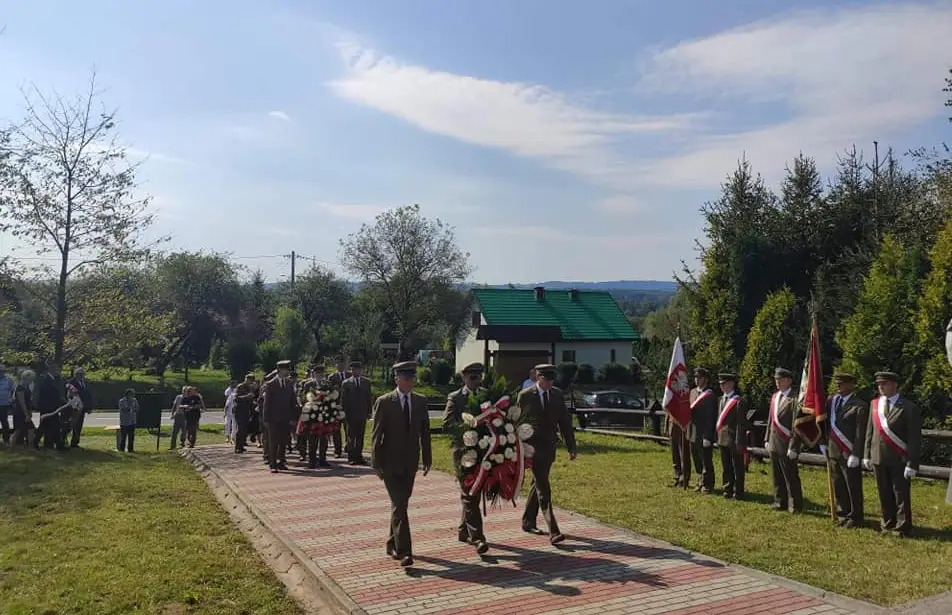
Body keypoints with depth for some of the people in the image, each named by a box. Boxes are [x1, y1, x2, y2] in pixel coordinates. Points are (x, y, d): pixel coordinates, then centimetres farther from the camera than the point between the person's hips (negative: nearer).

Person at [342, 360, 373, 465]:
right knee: (351, 437, 1)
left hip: (363, 414, 2)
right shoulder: (346, 383, 2)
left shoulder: (366, 382, 8)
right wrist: (345, 412, -5)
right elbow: (343, 399, 2)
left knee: (360, 437, 5)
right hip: (351, 414, -2)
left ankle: (359, 456, 11)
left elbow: (370, 397, 9)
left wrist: (369, 411, 3)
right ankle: (351, 457, 7)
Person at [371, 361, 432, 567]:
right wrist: (376, 464, -9)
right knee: (399, 506, -10)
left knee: (400, 504, 15)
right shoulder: (384, 402, -8)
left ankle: (392, 544, 30)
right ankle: (404, 551, -8)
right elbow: (376, 435, -7)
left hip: (410, 463, 4)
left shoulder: (420, 401, 4)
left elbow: (425, 432, 8)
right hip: (390, 463, -4)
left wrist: (427, 459, 6)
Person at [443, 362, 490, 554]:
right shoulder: (455, 398, -3)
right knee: (469, 495, -7)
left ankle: (464, 531, 30)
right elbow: (446, 425, -11)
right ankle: (477, 538, -7)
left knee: (474, 494, 15)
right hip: (464, 450, -5)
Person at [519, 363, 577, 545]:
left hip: (549, 447, 5)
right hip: (533, 446, -5)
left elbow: (565, 421, 7)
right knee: (543, 488, -10)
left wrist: (571, 446, 4)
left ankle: (528, 522, 30)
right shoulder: (525, 396, -8)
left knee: (538, 485, 15)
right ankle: (553, 531, -13)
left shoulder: (557, 395, 5)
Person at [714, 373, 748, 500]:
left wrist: (739, 442, -17)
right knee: (726, 467, 14)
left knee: (737, 467, 4)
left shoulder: (739, 401, -12)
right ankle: (728, 490, 23)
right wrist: (718, 437, 10)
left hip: (733, 440, -7)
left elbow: (741, 424, -15)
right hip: (722, 439, 7)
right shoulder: (721, 399, 12)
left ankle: (738, 492, 11)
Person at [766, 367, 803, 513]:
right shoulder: (775, 396, 12)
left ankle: (795, 506, 10)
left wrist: (793, 447, -17)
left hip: (786, 446, -8)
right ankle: (780, 502, 23)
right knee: (777, 477, 14)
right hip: (773, 444, 8)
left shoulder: (794, 399, -14)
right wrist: (768, 440, 16)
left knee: (791, 477, 1)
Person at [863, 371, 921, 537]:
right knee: (884, 494, 12)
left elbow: (914, 438, -10)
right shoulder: (874, 404, 7)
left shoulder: (909, 408, -9)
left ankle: (902, 528, 13)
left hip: (899, 459, -5)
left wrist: (912, 464, -14)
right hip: (878, 457, 5)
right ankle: (888, 524, 23)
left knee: (901, 495, 3)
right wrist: (867, 454, 8)